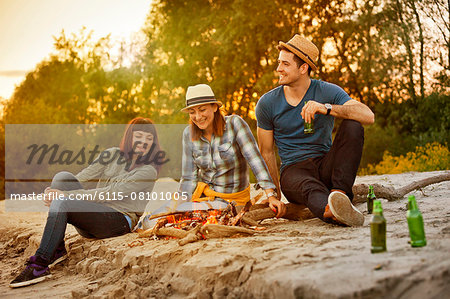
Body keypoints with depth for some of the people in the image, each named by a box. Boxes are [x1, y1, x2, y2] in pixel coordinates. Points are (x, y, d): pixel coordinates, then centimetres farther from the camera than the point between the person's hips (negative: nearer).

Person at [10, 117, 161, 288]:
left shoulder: (148, 171, -4)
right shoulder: (112, 155, 14)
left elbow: (112, 193, -15)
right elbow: (84, 176, 3)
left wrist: (67, 195, -22)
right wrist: (53, 190, -17)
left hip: (120, 221, -6)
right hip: (93, 214, 6)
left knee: (62, 203, -27)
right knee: (62, 176, -18)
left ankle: (40, 266, -28)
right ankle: (57, 249, -22)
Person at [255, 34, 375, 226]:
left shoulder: (328, 92, -4)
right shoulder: (267, 103, 0)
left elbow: (368, 116, -19)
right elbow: (267, 153, 6)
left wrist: (326, 108, -32)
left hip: (325, 166, 2)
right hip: (293, 169, -1)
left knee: (353, 127, -24)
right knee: (311, 189, -39)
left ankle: (339, 193, -37)